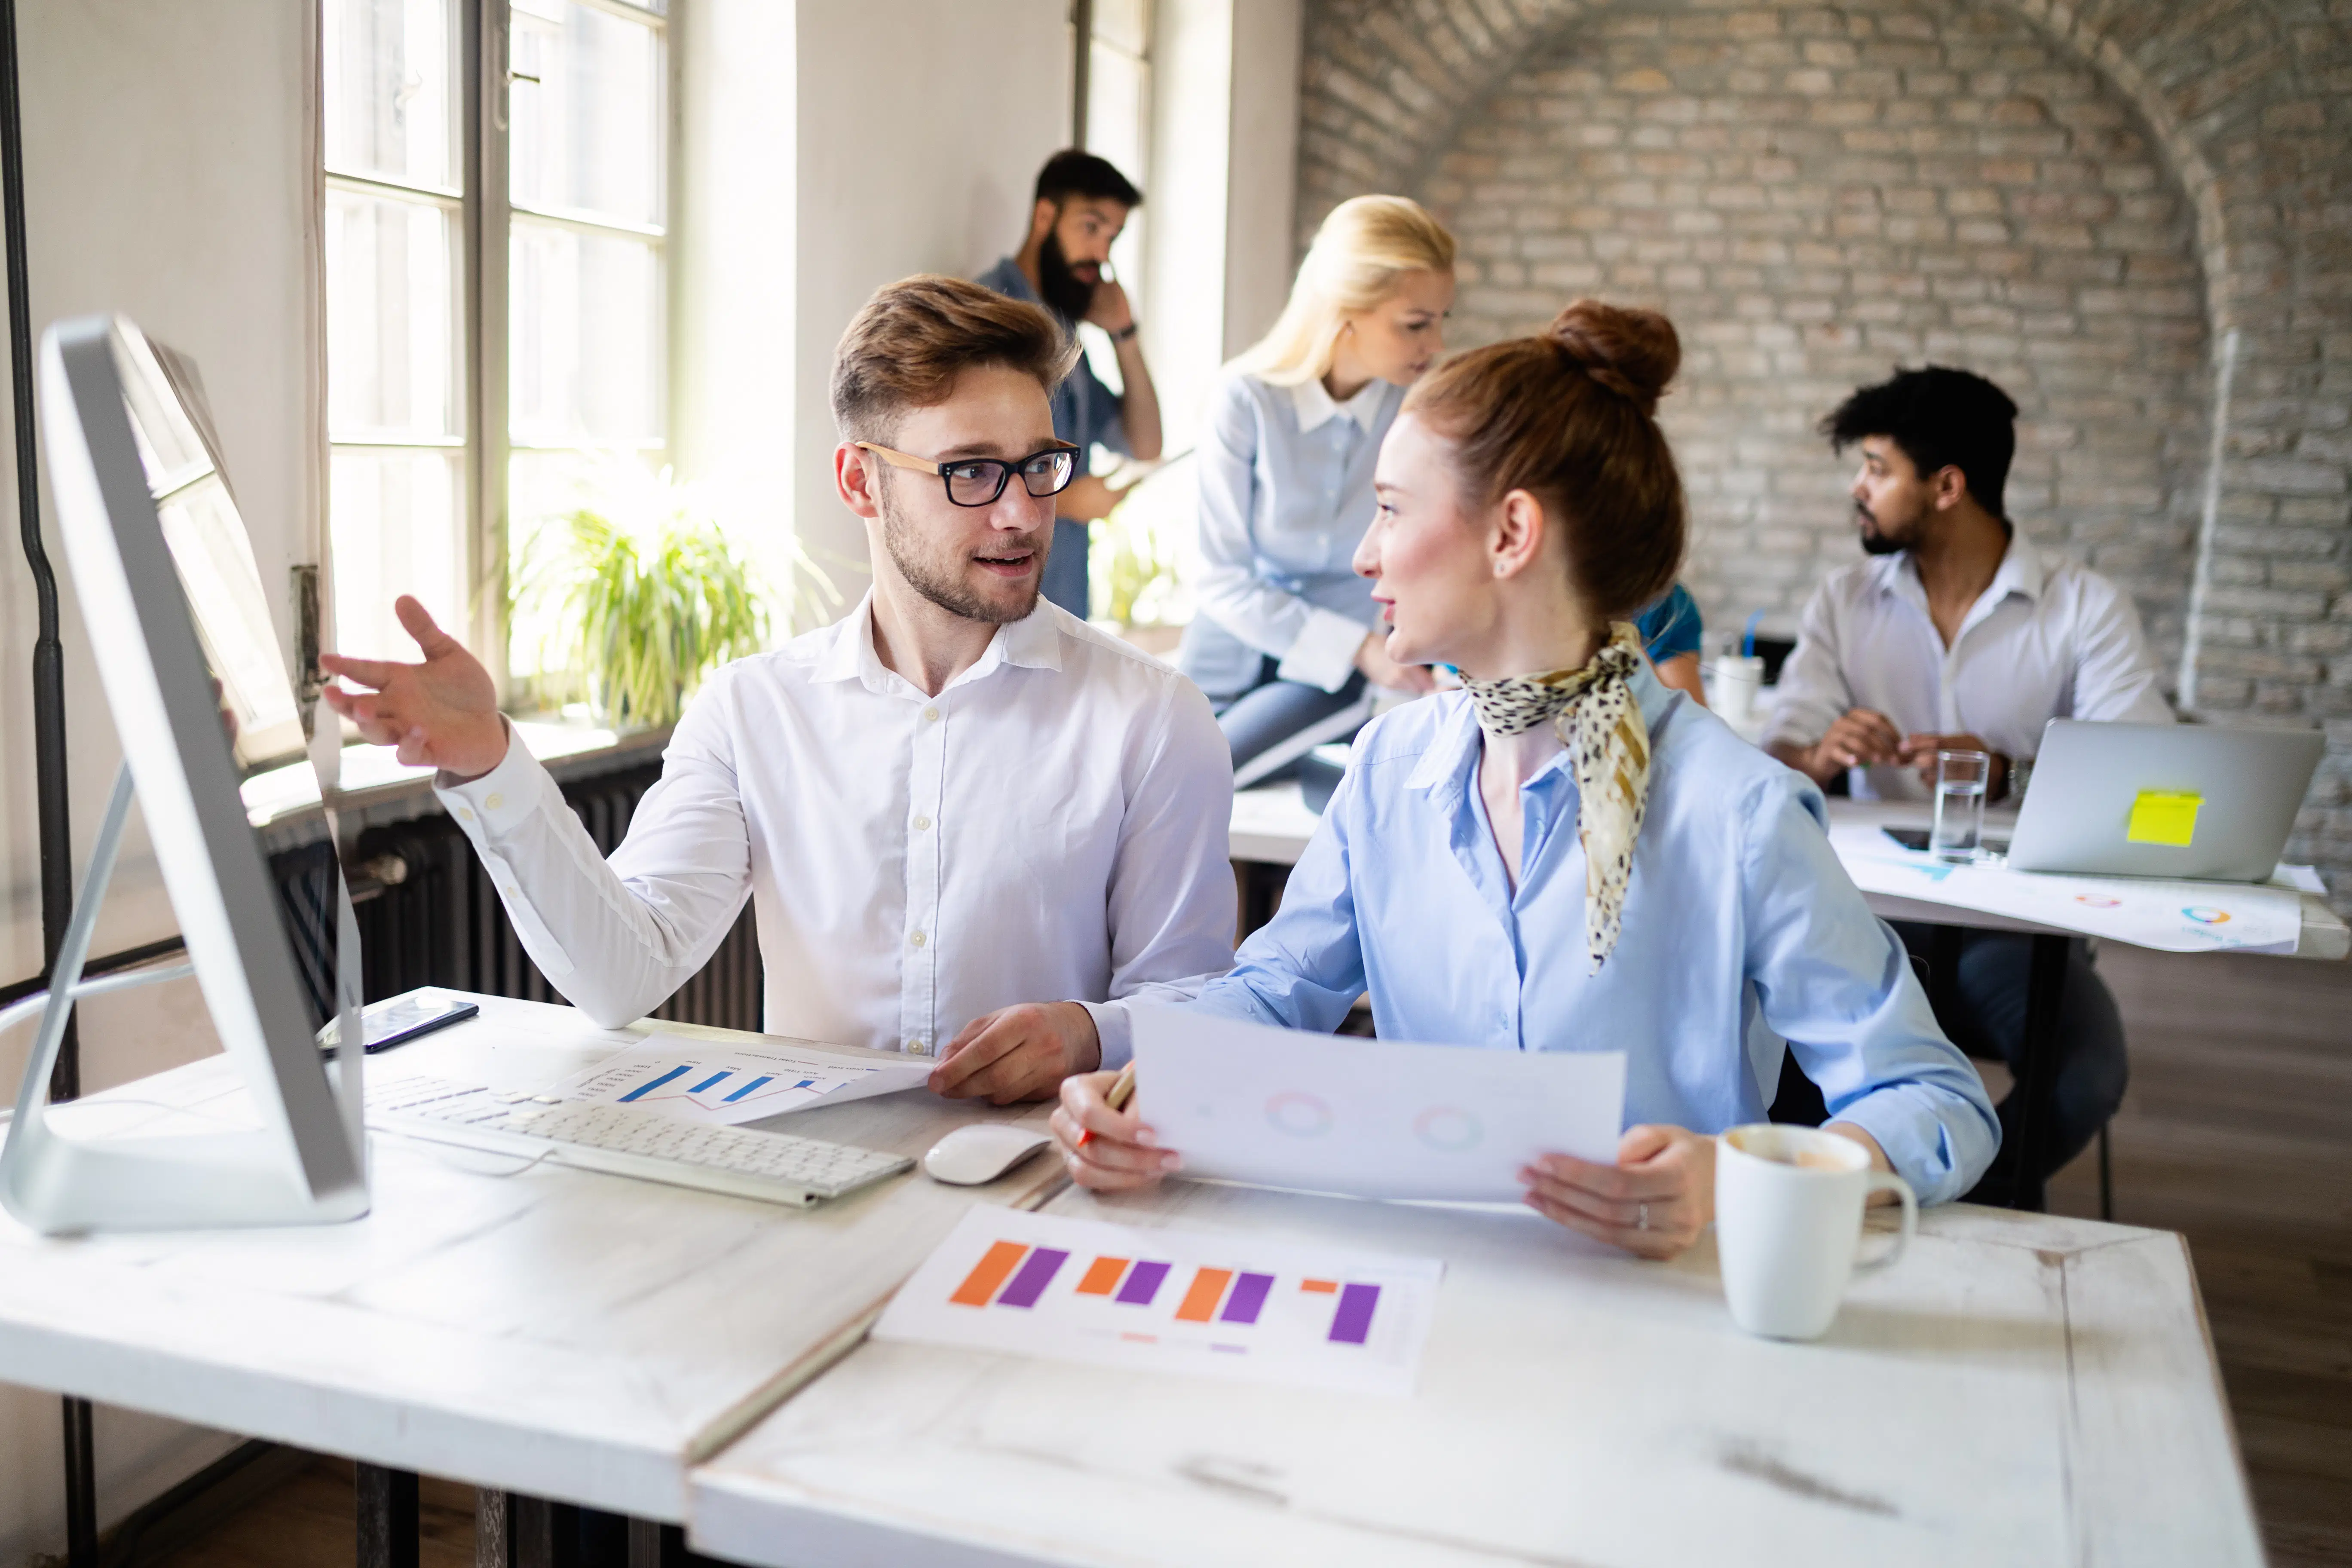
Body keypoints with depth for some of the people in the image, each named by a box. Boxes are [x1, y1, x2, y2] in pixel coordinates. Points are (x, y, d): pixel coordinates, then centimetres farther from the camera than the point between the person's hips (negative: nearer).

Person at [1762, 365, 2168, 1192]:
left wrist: (2008, 775, -30)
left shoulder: (2087, 608, 0)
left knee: (2087, 1077, -29)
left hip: (2018, 926, -1)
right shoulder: (1844, 601, 9)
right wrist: (1821, 756, -25)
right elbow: (1776, 763, 1)